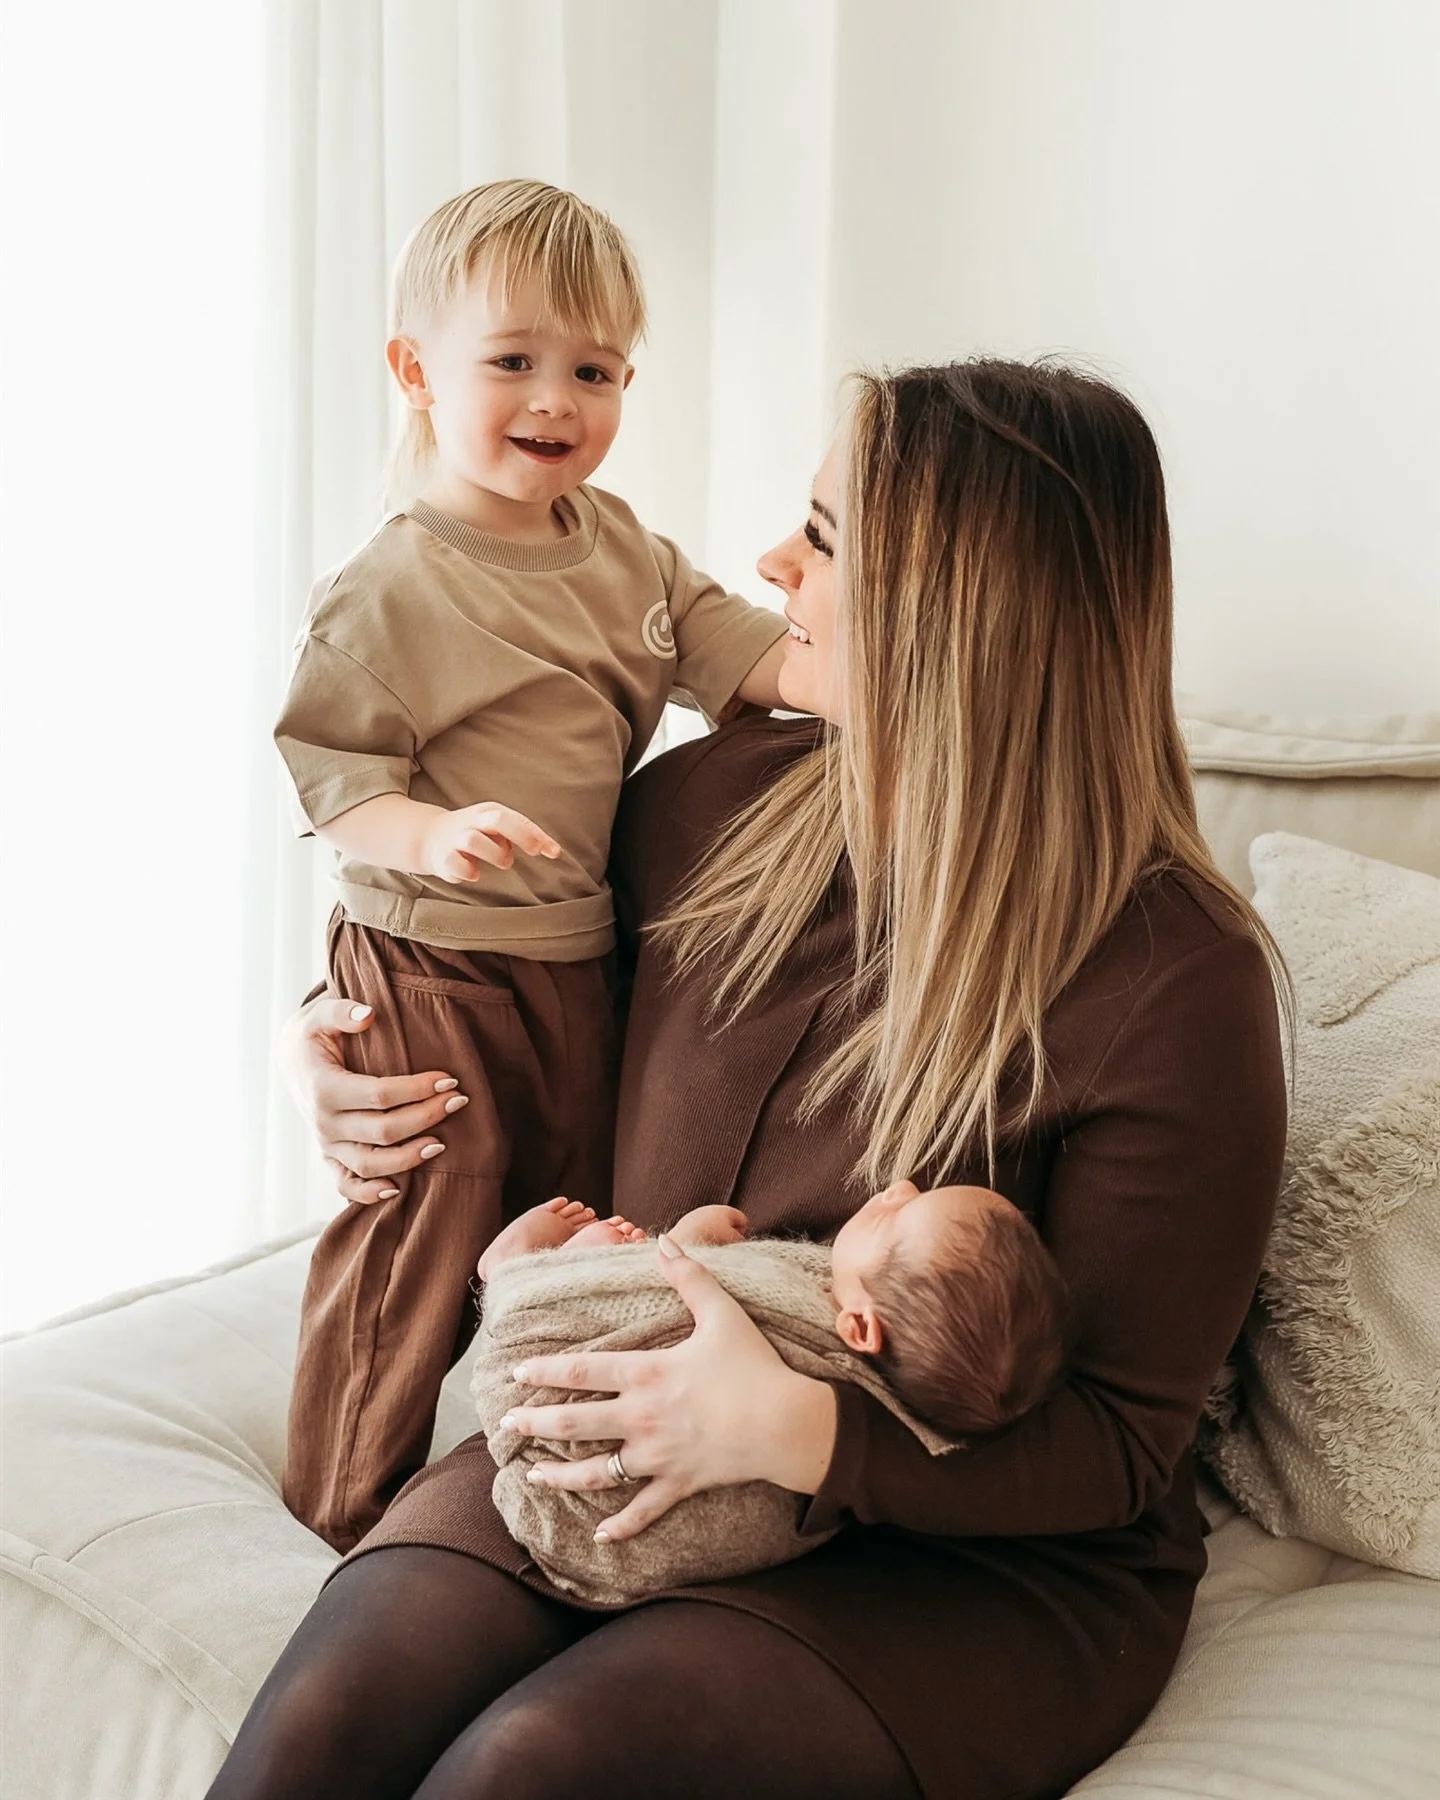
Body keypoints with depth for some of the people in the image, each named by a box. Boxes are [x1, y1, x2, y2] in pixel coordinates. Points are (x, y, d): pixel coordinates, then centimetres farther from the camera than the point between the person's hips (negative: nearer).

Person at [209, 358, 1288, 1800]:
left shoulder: (1173, 982, -17)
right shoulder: (714, 802, 0)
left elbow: (1121, 1447, -13)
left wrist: (803, 1433, -26)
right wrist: (338, 1035, 6)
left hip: (978, 1559, -4)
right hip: (630, 1442, 5)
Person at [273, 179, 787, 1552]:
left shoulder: (621, 546, 6)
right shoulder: (387, 592, -16)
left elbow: (726, 644, 9)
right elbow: (327, 778, -14)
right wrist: (432, 835, -33)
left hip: (579, 966, 8)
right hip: (433, 977, -7)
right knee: (421, 1239, 1)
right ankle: (354, 1503, 20)